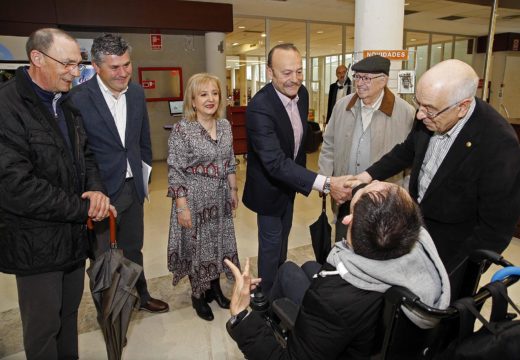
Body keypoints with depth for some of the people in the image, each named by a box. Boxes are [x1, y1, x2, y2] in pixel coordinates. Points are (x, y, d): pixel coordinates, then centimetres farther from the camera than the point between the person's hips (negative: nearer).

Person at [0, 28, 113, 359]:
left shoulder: (66, 102, 7)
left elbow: (85, 154, 13)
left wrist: (96, 190, -7)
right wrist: (83, 208, -18)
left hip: (74, 233, 7)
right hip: (36, 242, -7)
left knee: (69, 314, 22)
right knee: (44, 327, 11)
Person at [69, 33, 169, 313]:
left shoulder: (137, 93, 2)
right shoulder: (78, 98, -16)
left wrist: (144, 174, 12)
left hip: (133, 186, 5)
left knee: (133, 248, 23)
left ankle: (141, 295, 43)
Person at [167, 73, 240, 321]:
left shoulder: (225, 126, 0)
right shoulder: (181, 130, -16)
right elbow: (175, 171, -16)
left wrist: (234, 190, 10)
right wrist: (182, 206, -17)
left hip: (219, 197, 5)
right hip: (194, 198, -5)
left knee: (219, 241, 17)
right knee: (196, 244, 10)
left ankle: (215, 287, 39)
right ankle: (198, 294, 32)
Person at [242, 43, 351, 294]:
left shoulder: (302, 93, -9)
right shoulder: (259, 107, -34)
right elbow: (276, 163, -40)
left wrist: (301, 168, 15)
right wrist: (324, 183, -46)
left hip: (289, 179, 8)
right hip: (269, 185, -8)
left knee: (283, 236, 26)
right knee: (271, 243, 7)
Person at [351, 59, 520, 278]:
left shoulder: (499, 144, -29)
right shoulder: (430, 117, -13)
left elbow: (496, 227, -23)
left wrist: (446, 268, -18)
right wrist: (369, 175, -6)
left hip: (452, 246, -5)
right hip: (415, 226, 5)